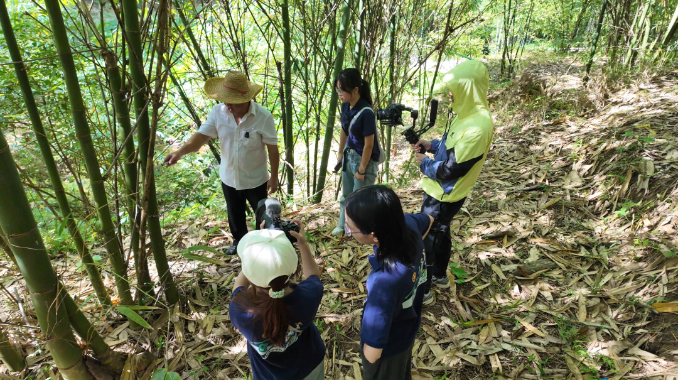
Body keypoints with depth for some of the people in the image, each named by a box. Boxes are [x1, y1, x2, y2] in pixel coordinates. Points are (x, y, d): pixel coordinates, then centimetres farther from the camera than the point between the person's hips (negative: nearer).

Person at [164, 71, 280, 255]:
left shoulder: (263, 116, -23)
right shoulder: (218, 112, -14)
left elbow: (273, 149, -15)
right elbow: (201, 136, -17)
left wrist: (274, 177, -10)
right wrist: (181, 151, -37)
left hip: (255, 179, -3)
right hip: (229, 177, 4)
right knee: (235, 214, 25)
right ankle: (239, 240, 52)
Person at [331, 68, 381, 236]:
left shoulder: (366, 112, -27)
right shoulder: (345, 106, -4)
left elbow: (369, 144, -22)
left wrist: (362, 170, -16)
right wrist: (340, 155, 15)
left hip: (365, 159, -8)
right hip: (349, 156, 8)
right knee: (346, 195, 22)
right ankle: (343, 225, 42)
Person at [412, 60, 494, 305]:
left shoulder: (477, 127, -30)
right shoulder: (470, 115, 3)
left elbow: (451, 169, -27)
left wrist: (424, 163, -10)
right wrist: (432, 145, 1)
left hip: (444, 196, -10)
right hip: (442, 192, 10)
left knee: (425, 239, 3)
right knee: (440, 233, 24)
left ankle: (422, 291, 19)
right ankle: (440, 276, 45)